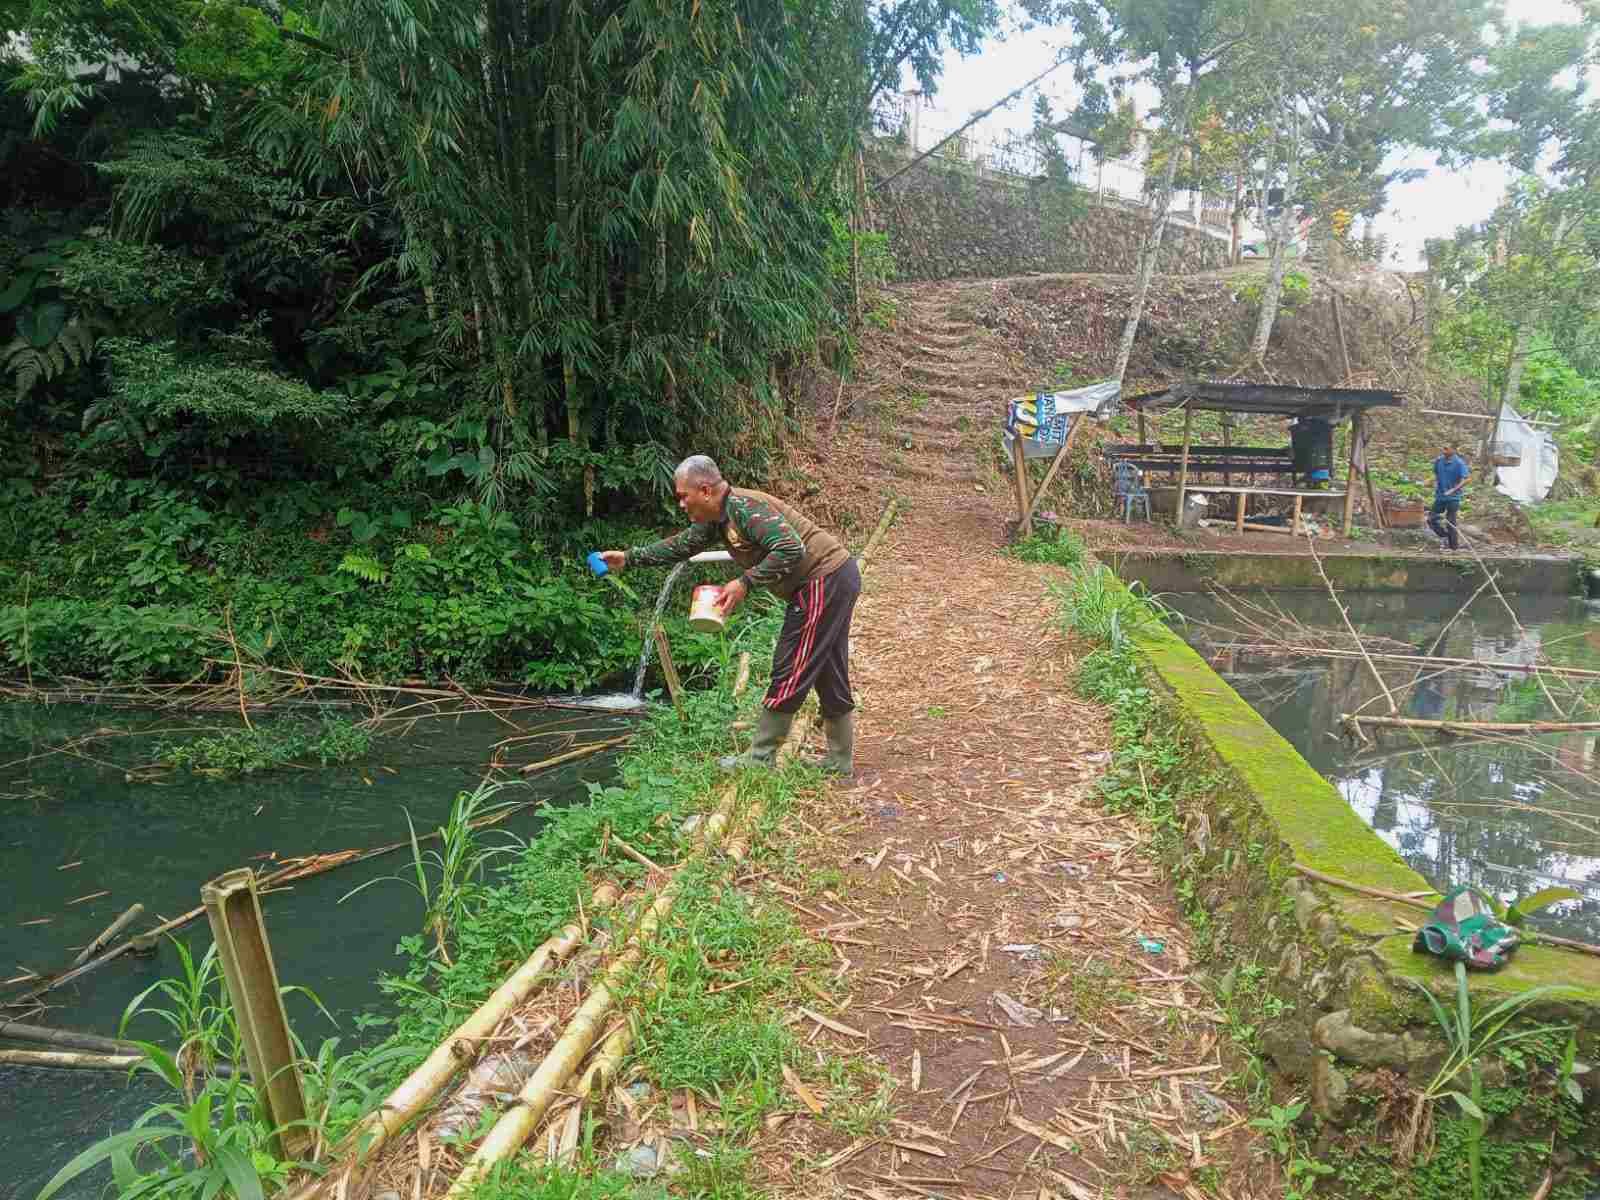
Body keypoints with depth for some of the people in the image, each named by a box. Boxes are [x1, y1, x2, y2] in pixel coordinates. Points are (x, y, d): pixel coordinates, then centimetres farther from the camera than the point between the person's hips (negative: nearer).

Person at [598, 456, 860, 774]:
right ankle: (839, 763, 25)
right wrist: (628, 558, 24)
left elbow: (791, 548, -31)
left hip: (824, 582, -10)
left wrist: (745, 583, -27)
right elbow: (680, 546, 23)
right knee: (829, 675, 15)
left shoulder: (744, 507, -21)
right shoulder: (717, 519, 10)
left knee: (789, 673, -3)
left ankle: (760, 758, 7)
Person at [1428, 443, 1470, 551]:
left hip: (1453, 498, -5)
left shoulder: (1459, 463, -14)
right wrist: (1435, 483, -1)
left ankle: (1454, 546, 15)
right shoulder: (1439, 461, -1)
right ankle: (1445, 536, 28)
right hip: (1439, 496, 5)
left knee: (1451, 523, 1)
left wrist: (1453, 490, -30)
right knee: (1431, 520, 6)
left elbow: (1465, 480, -18)